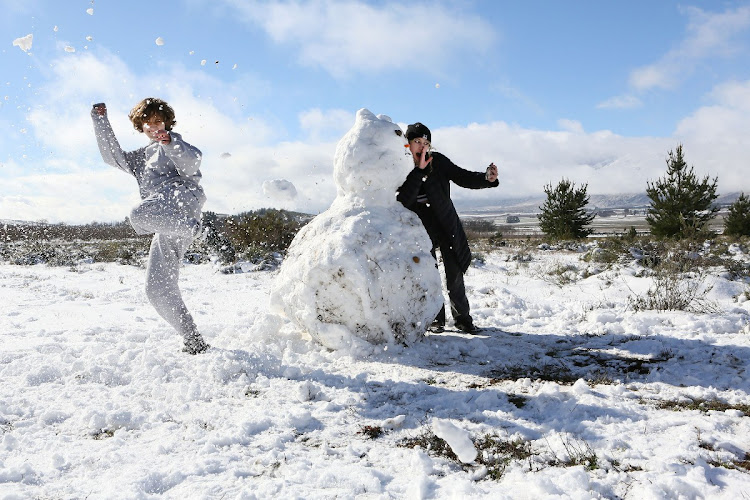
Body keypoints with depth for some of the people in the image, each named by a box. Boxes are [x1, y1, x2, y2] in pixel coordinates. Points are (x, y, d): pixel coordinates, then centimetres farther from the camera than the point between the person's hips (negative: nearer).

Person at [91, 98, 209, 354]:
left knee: (138, 214, -38)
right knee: (158, 290, -2)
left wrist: (170, 144, -21)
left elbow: (192, 164, -4)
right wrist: (100, 121, 16)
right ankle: (194, 341, -1)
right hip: (166, 224, 7)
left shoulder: (176, 143, 16)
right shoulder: (140, 158, 36)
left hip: (182, 196, -6)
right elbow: (113, 156, 24)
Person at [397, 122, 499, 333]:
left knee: (454, 273, 0)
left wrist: (487, 178, -25)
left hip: (445, 223, 1)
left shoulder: (438, 161, -5)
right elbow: (403, 200, -24)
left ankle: (462, 317, 15)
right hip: (420, 226, -1)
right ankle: (435, 318, 17)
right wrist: (419, 170, -29)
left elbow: (463, 177, -6)